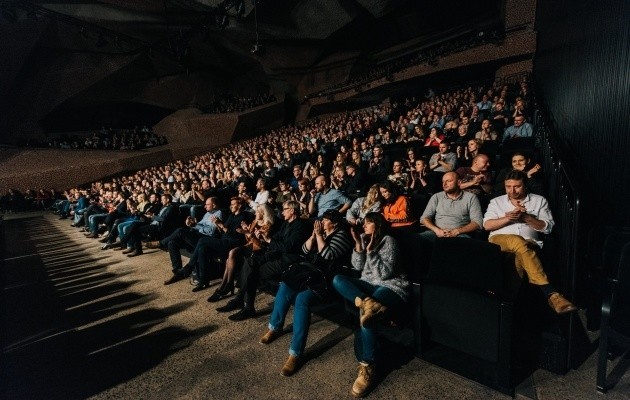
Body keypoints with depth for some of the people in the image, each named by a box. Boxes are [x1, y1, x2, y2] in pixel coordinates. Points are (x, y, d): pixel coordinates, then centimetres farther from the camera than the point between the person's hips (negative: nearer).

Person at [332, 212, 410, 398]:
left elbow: (385, 273, -15)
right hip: (369, 285, 7)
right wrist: (359, 246, -8)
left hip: (391, 287, -7)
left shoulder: (388, 241, -7)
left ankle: (367, 367, -21)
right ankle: (367, 303, -40)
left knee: (365, 315, -32)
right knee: (338, 280, -18)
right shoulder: (364, 238, 12)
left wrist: (370, 250, -20)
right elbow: (357, 266, 6)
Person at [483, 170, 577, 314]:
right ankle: (551, 294, -43)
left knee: (521, 251, -38)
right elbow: (487, 225, 7)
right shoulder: (497, 201, 20)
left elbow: (547, 227, 8)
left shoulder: (539, 201, 19)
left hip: (528, 242, 1)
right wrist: (509, 218, -6)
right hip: (499, 239, -1)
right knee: (518, 242, -37)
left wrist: (526, 217, -7)